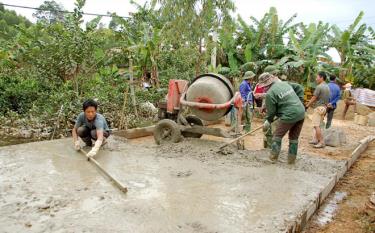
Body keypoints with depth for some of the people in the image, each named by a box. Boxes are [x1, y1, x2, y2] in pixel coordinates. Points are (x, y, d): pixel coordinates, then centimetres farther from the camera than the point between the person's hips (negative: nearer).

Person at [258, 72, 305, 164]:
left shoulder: (270, 93, -11)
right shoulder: (285, 83, 13)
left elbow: (271, 111, -5)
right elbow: (299, 87, 24)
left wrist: (268, 122, 11)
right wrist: (297, 101, 23)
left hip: (289, 116, -8)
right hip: (301, 113, 8)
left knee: (277, 136, 10)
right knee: (294, 138, 18)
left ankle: (273, 157, 13)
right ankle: (291, 159, 25)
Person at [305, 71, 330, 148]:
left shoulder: (319, 87, -15)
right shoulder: (327, 87, 13)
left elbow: (313, 98, -14)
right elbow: (327, 99, 16)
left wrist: (307, 106, -6)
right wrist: (325, 107, 22)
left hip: (319, 107, -9)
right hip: (324, 107, 9)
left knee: (316, 125, -8)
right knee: (316, 124, 15)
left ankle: (321, 142, -8)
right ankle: (315, 139, 17)